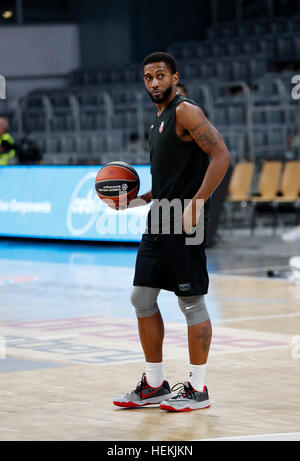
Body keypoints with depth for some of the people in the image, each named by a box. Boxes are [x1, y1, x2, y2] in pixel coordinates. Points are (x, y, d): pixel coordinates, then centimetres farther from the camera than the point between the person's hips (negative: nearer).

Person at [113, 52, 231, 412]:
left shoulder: (185, 112, -11)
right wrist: (142, 199, 15)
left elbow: (221, 156, -20)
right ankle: (154, 384, 18)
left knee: (191, 302, -3)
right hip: (158, 220, 10)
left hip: (183, 222, -10)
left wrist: (195, 205, -23)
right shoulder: (160, 118, 18)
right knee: (142, 297, 9)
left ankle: (198, 389, 5)